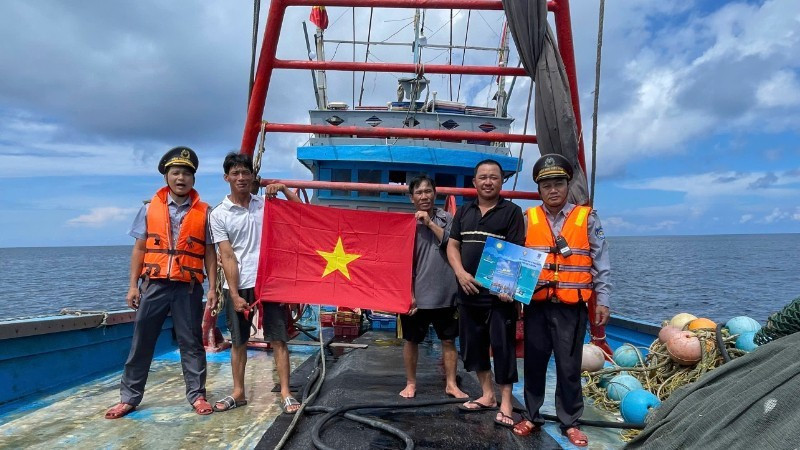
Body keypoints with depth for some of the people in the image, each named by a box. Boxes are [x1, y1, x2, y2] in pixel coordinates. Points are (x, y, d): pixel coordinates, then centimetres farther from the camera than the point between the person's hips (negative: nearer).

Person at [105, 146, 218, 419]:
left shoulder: (203, 212, 4)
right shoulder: (150, 208, 7)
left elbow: (209, 252, 4)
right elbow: (139, 249, 8)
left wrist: (212, 288, -1)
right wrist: (133, 285, 2)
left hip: (188, 287, -1)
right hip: (154, 285, 1)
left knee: (191, 343, 7)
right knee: (141, 343, 8)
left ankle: (196, 395, 17)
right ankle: (129, 397, 21)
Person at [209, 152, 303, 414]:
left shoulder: (266, 204, 6)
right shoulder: (219, 214, 1)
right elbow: (227, 257, -5)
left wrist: (284, 189, -6)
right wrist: (235, 295, -10)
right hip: (238, 286, 0)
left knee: (278, 339, 1)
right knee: (238, 341, 12)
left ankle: (285, 393, 8)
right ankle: (238, 393, 26)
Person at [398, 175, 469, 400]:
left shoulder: (446, 218, 4)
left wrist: (430, 223, -12)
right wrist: (407, 293, -7)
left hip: (445, 293, 2)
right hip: (416, 294, -1)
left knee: (449, 340, 10)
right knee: (411, 340, 10)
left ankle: (451, 384, 24)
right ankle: (411, 383, 27)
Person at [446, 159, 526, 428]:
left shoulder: (511, 211, -1)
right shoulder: (464, 212, 13)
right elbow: (452, 245, 11)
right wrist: (461, 273, -7)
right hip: (469, 292, 5)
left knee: (502, 346, -1)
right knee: (473, 344, 13)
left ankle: (505, 403, 12)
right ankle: (487, 395, 29)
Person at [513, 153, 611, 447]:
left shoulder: (587, 218, 1)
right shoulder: (528, 219, 4)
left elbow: (601, 264, 3)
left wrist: (602, 301, 0)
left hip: (571, 308, -1)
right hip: (536, 305, 2)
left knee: (569, 366, 8)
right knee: (534, 363, 12)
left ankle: (569, 422, 25)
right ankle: (533, 416, 28)